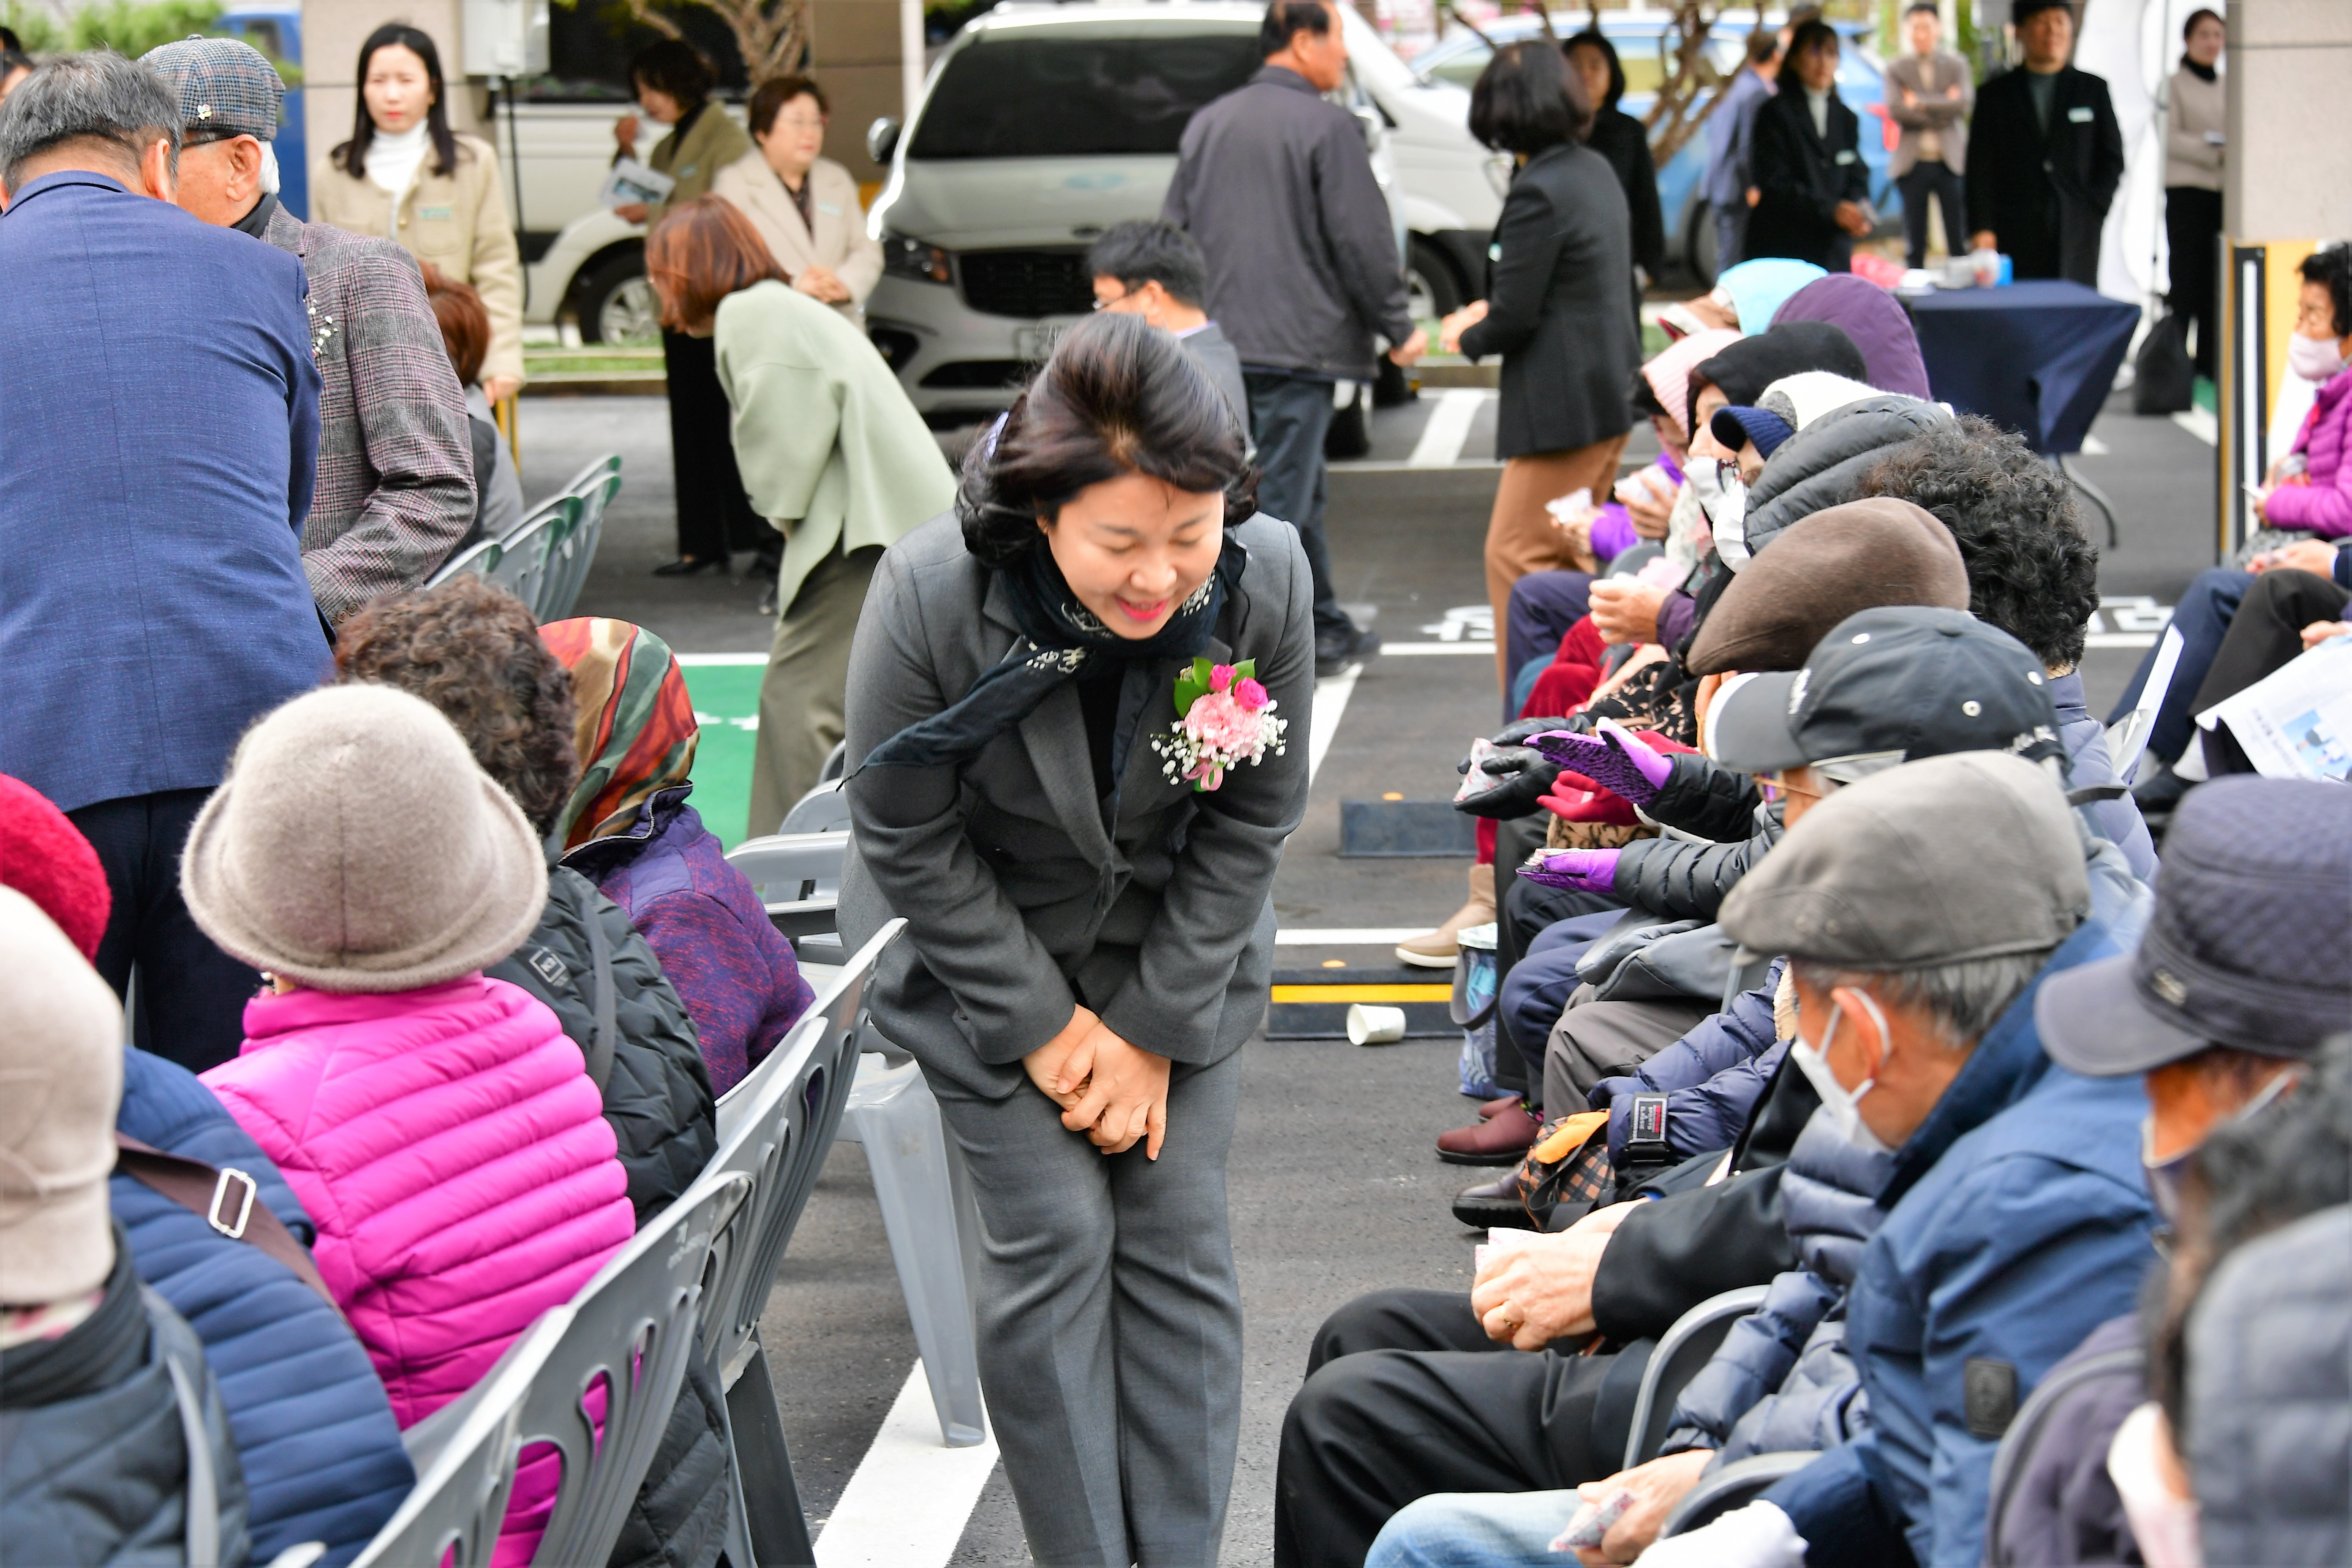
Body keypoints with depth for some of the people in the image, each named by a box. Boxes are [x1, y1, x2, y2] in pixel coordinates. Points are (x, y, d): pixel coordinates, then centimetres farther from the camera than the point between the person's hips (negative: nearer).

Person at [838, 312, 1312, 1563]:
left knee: (1178, 1240, -2)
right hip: (981, 947, -2)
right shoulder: (930, 594, -30)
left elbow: (1253, 822, -9)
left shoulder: (1267, 581, -23)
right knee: (1056, 1244, -10)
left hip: (1179, 944, 2)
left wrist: (1156, 1027, -10)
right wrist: (1046, 1025, -14)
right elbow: (907, 839, -16)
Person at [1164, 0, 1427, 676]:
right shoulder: (1326, 126, -9)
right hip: (1300, 339, -7)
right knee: (1282, 493, -5)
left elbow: (1173, 231, 16)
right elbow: (1362, 239, -10)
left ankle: (1326, 629, 27)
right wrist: (1399, 327, 0)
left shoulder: (1207, 124, 13)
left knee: (1300, 490, 18)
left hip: (1221, 341, 8)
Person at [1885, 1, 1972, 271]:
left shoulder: (1957, 65, 8)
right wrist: (1942, 107, -9)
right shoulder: (1897, 68, 8)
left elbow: (1964, 104, -9)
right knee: (1914, 246, 3)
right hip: (1912, 163, 0)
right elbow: (1896, 111, -7)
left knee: (1959, 243, -2)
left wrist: (1919, 102, -8)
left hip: (1951, 161, 0)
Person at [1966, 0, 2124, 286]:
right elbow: (1981, 168, 4)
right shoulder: (1996, 94, 9)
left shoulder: (2093, 89, 12)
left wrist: (2092, 210, -2)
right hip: (2015, 237, -1)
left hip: (2077, 236, 1)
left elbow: (2112, 159, 12)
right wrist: (1981, 228, -7)